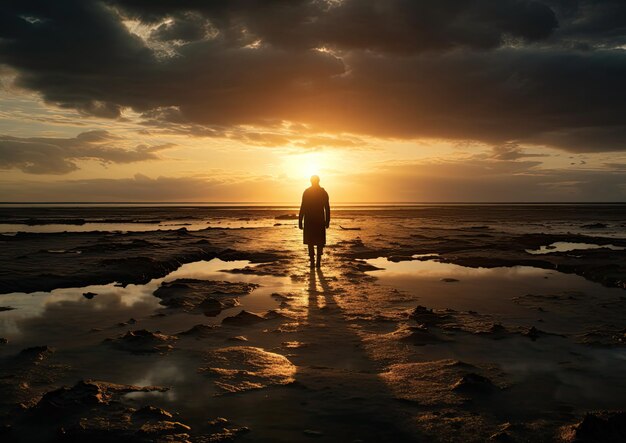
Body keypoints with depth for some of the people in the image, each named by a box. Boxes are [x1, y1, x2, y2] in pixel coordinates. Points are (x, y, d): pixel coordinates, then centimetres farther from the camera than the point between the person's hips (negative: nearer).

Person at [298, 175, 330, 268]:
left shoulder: (306, 192, -4)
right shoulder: (324, 192, 2)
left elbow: (303, 207, -6)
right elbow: (327, 208, 1)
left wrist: (300, 221, -2)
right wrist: (327, 221, 7)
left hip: (309, 221, -1)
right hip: (320, 221, 2)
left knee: (310, 241, 6)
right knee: (320, 242, 9)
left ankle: (312, 262, 1)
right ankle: (318, 261, 5)